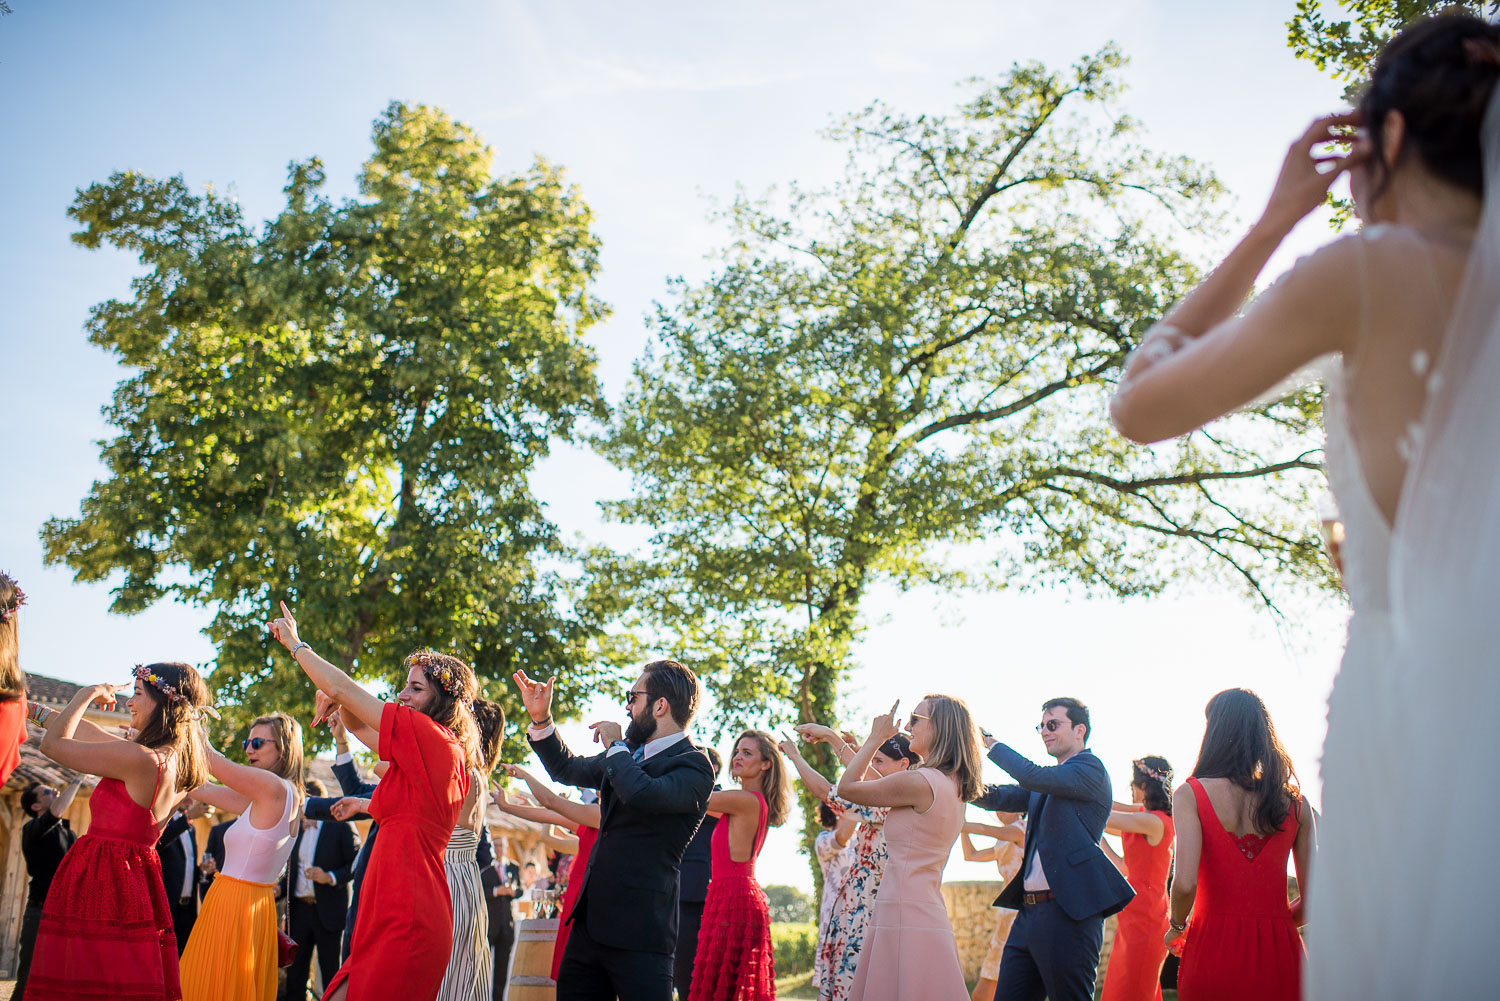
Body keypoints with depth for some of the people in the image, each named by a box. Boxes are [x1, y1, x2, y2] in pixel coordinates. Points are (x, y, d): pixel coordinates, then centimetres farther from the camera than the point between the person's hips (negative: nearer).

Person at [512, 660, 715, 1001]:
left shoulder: (694, 766, -11)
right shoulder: (629, 753, 15)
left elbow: (642, 794, -30)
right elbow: (567, 769, 31)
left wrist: (615, 747, -13)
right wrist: (540, 718, 20)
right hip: (590, 921, 8)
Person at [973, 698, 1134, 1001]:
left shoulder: (1091, 769, -5)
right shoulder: (1048, 785, 21)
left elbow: (1034, 776, -20)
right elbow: (997, 798, 13)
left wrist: (991, 744, -8)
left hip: (1068, 913, -9)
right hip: (1029, 911, 9)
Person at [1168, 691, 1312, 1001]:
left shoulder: (1191, 793, -5)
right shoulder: (1295, 803, 4)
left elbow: (1185, 883, -16)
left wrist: (1177, 926, 3)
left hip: (1215, 949, -2)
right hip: (1279, 954, 2)